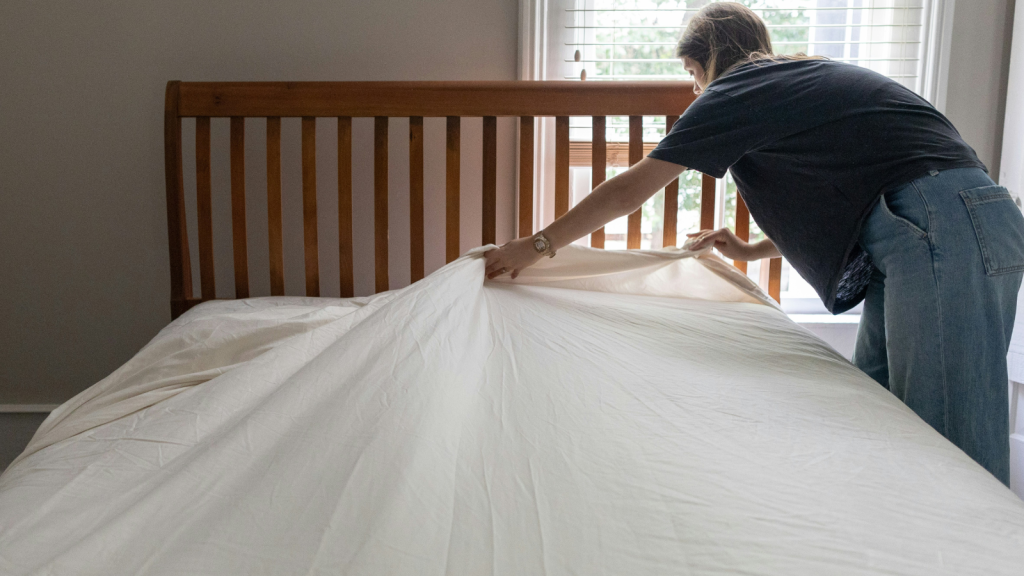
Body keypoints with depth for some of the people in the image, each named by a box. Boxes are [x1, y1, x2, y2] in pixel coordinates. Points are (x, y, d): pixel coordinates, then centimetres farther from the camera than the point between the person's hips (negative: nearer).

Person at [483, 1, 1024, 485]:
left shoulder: (739, 89, 1)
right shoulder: (805, 80, 26)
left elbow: (629, 190, 4)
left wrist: (535, 245, 13)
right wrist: (752, 250, 38)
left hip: (945, 230, -9)